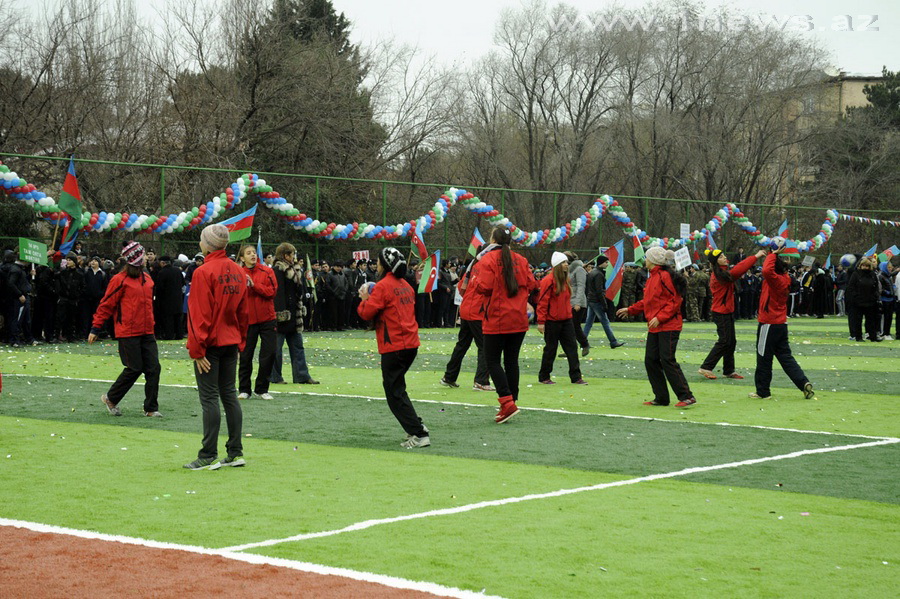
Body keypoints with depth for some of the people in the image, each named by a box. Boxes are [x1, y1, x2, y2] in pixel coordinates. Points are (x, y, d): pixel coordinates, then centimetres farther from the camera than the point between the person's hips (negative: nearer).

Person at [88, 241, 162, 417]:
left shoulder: (147, 278, 13)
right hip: (128, 333, -7)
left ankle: (151, 408, 8)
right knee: (134, 369, -5)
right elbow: (106, 305, -6)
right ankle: (111, 398, 16)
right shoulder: (120, 280, -8)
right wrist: (96, 328, -6)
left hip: (146, 332, 7)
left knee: (153, 368, 0)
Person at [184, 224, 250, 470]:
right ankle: (236, 452, 14)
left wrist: (196, 349, -14)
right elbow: (243, 311, 13)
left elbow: (199, 315, -17)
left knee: (209, 398, -4)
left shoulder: (204, 272, -15)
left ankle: (208, 457, -2)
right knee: (229, 394, 12)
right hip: (231, 341, 7)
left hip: (210, 344, -7)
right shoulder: (237, 271, 8)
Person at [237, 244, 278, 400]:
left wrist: (254, 285, -15)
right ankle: (244, 389, 16)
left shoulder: (267, 272, 2)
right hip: (248, 320, -1)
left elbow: (272, 292, -8)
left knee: (269, 353, 1)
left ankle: (262, 389, 14)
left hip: (267, 319, 1)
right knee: (245, 355, 3)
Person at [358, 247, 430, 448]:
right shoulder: (405, 286, 13)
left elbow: (366, 313, -14)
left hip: (393, 347, -9)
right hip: (411, 344, 9)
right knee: (397, 388, 22)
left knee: (395, 393, -4)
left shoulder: (382, 287, -13)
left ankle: (419, 434, -11)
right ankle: (416, 426, 17)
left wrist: (364, 298, 6)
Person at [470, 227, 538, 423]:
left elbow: (483, 287, -16)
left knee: (493, 361, 1)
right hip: (519, 320, 5)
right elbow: (531, 284, 7)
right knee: (512, 361, 12)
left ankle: (507, 402, -13)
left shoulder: (488, 260, -10)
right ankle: (511, 402, 14)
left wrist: (474, 279, 4)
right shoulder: (520, 259, 5)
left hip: (496, 321, -5)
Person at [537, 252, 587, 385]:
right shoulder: (549, 281, -14)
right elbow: (542, 302, -16)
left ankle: (576, 377, 5)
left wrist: (569, 314, 17)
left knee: (572, 347, 3)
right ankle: (543, 377, 15)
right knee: (550, 349, 2)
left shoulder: (565, 280, 11)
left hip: (566, 319, 7)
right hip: (552, 321, -7)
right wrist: (541, 321, -18)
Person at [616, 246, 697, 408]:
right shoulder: (652, 278, 15)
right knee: (651, 361, 8)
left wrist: (659, 317, -22)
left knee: (667, 361, -12)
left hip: (668, 327, -10)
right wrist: (630, 310, 24)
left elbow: (675, 301, -18)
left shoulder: (665, 276, -15)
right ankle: (661, 398, 15)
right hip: (654, 328, 10)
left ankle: (686, 396, -9)